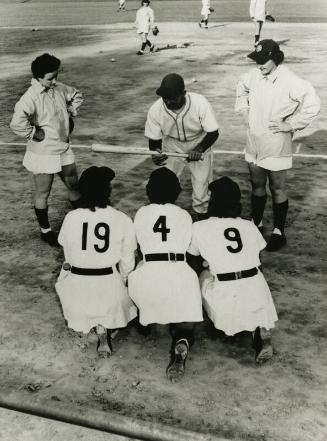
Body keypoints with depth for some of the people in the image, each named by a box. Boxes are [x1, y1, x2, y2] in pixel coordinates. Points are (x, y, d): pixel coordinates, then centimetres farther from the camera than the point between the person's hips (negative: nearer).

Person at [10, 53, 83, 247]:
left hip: (64, 149, 7)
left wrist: (71, 115, 8)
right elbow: (17, 122, -38)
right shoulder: (31, 97, -25)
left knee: (74, 185, 20)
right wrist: (34, 134, -23)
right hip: (43, 154, -7)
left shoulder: (59, 88, -2)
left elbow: (76, 96, 19)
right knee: (43, 193, 11)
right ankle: (45, 230, 29)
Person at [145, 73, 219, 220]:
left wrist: (199, 149, -38)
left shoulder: (200, 103, -31)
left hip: (200, 146, -1)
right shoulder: (155, 110, -26)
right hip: (171, 147, 1)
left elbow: (213, 133, -21)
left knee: (201, 185, 0)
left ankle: (201, 216, 26)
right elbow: (154, 139, -13)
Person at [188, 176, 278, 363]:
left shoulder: (199, 228, 1)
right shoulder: (249, 226, 9)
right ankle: (261, 331, 5)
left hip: (226, 296, -1)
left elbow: (192, 260, 16)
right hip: (257, 288, 1)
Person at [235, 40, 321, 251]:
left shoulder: (289, 80, -19)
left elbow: (313, 103, -21)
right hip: (254, 143, 6)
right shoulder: (253, 75, -1)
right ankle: (256, 223, 35)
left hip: (276, 146, -6)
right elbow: (241, 89, 22)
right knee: (257, 185, 18)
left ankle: (279, 232, 19)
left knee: (277, 189, 6)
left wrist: (291, 124, -17)